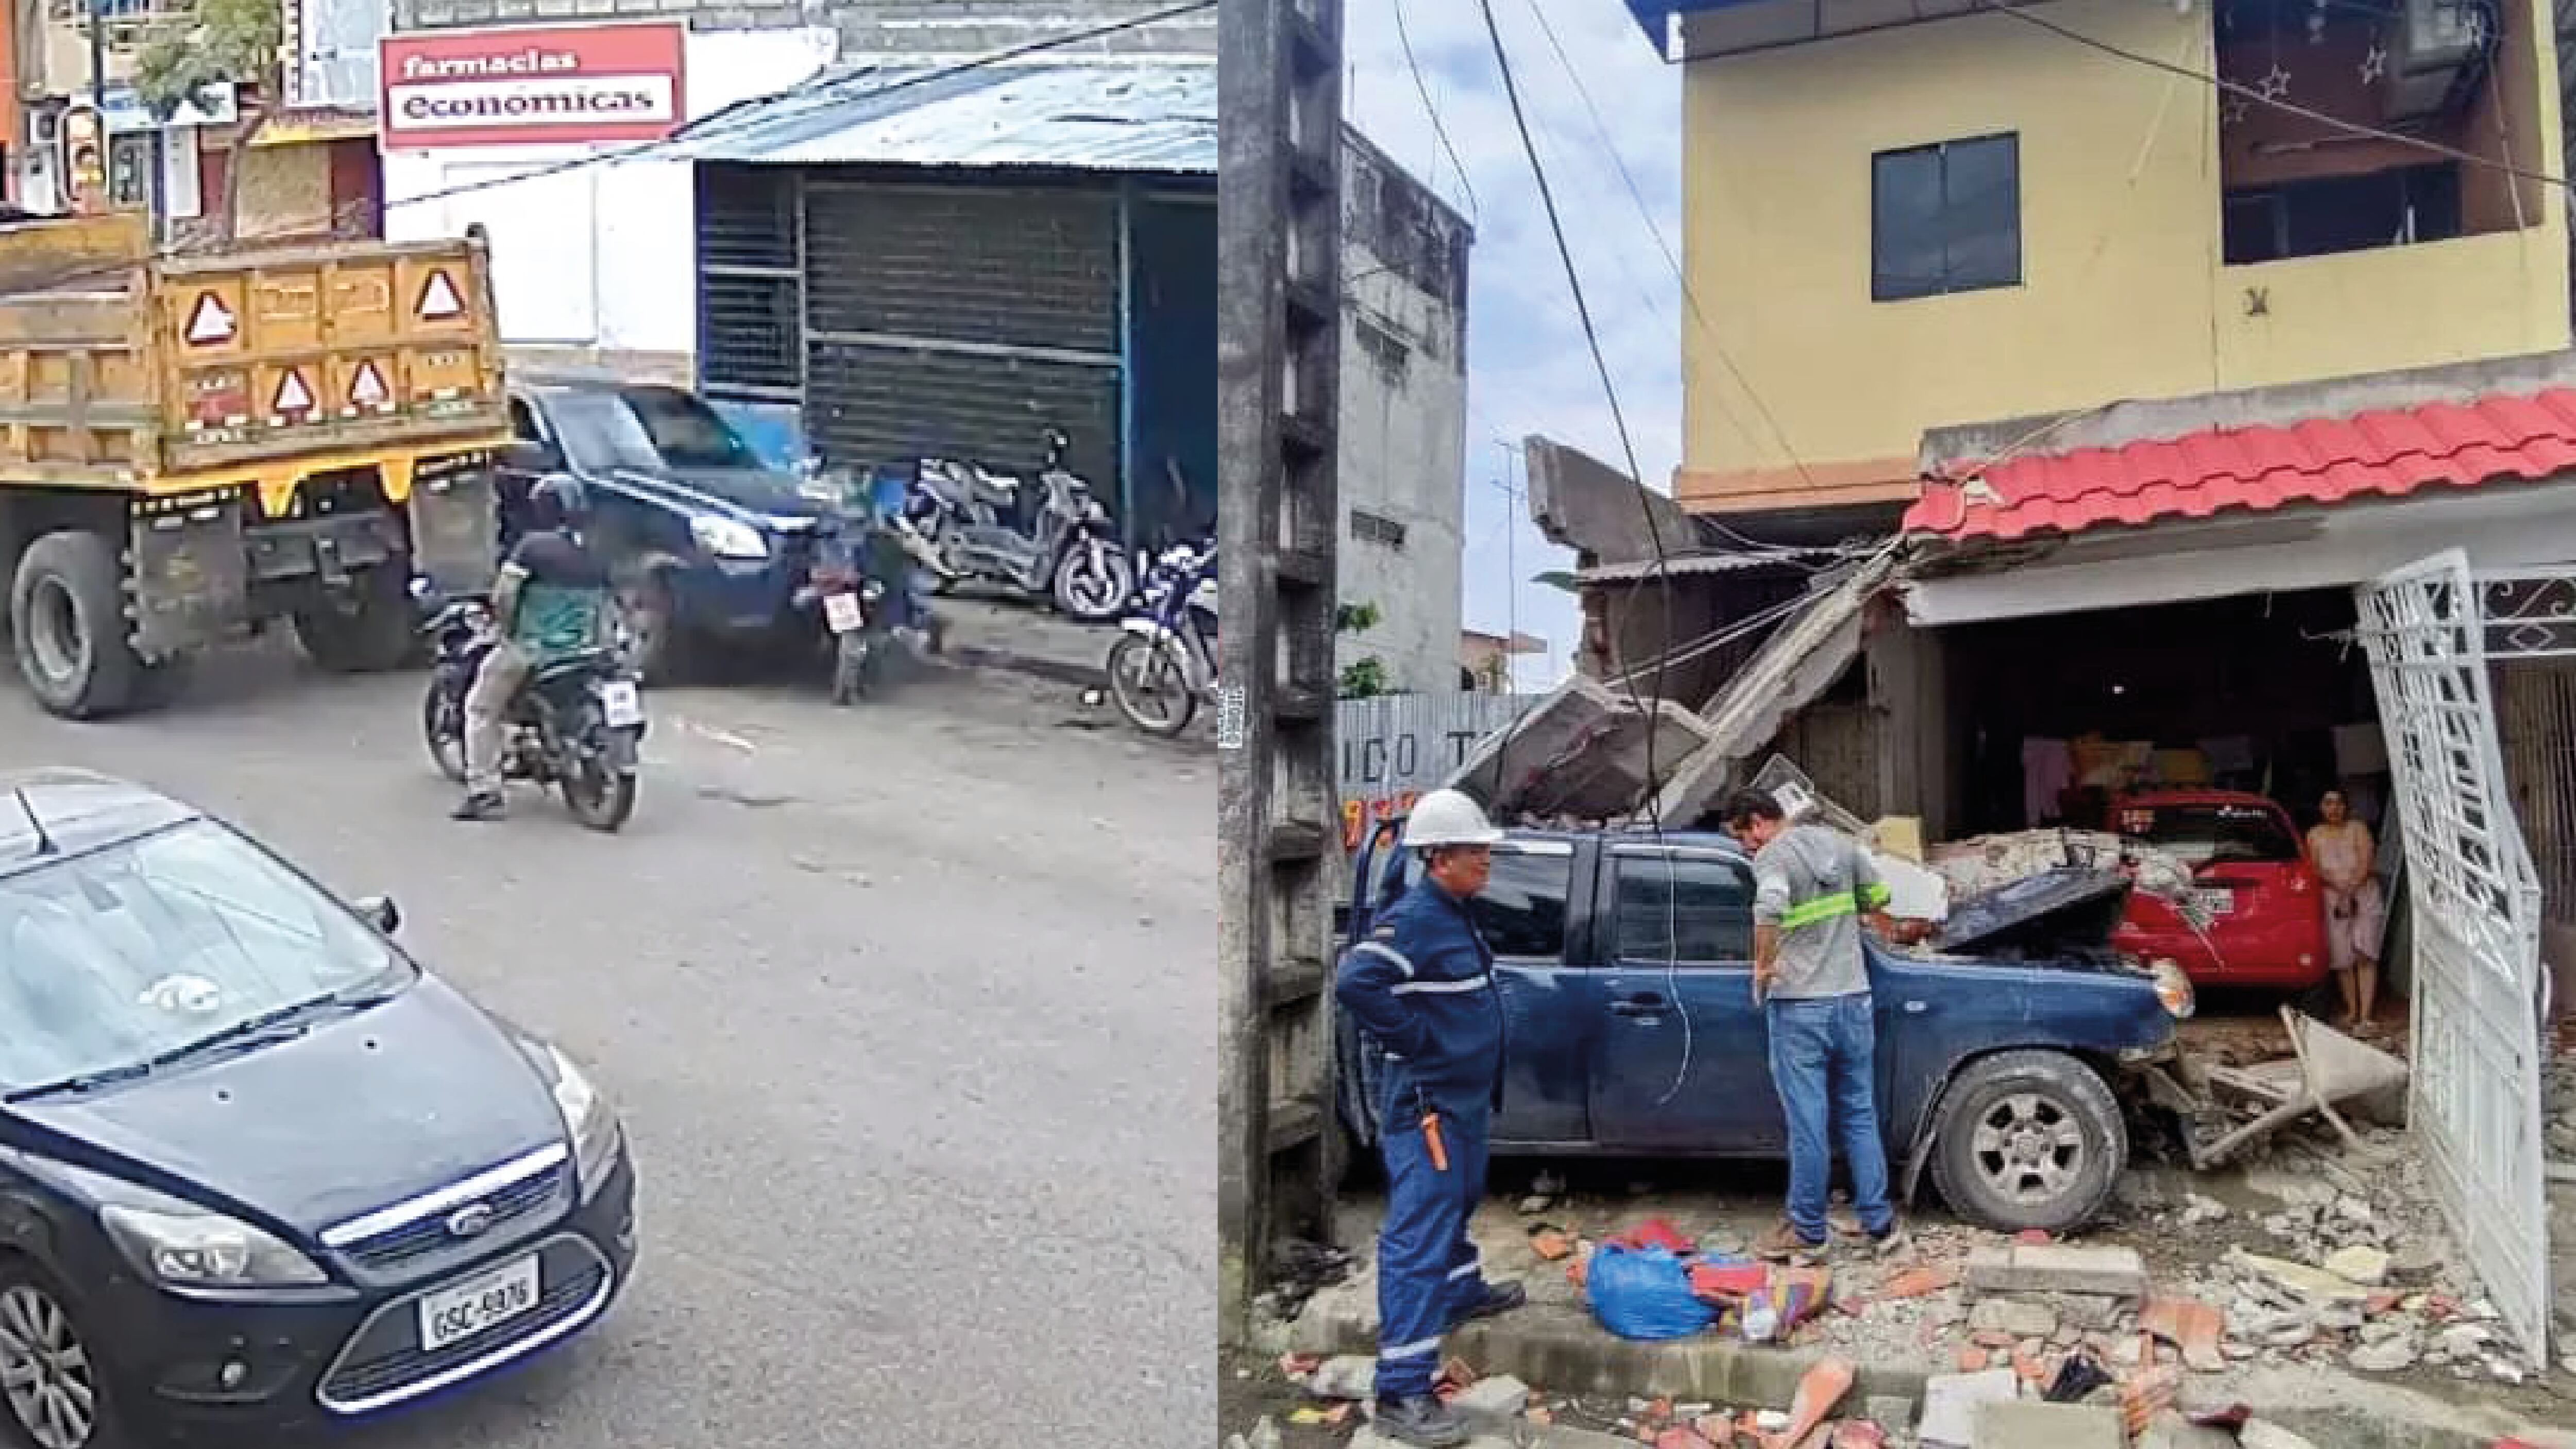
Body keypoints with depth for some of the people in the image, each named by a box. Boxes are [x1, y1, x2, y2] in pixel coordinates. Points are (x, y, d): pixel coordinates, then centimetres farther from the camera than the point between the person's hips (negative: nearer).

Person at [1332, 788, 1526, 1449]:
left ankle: (1462, 1291, 55)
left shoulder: (1455, 915, 11)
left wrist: (1484, 1090, 17)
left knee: (1456, 1205, 31)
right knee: (1418, 1240, -11)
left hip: (1464, 1097, 10)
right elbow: (1354, 982, -33)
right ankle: (1403, 1392, -11)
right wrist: (1415, 1039, -23)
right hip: (1426, 1104, -10)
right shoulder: (1413, 919, -20)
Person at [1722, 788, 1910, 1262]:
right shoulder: (1839, 844, 9)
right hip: (1853, 1000, 7)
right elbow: (1876, 894, 23)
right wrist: (1879, 920, 44)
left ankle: (1808, 1231, 11)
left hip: (1799, 1008, -6)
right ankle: (1880, 1223, 18)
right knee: (1860, 1116, 15)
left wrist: (1763, 965, -20)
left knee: (1808, 1123, 2)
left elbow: (1769, 909, -33)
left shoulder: (1774, 856, -13)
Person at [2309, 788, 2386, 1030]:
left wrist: (2351, 888, -18)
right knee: (2342, 959, 2)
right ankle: (2352, 1011, 15)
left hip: (2365, 895, -3)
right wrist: (2337, 885, -16)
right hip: (2333, 899, 3)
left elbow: (2366, 864, -8)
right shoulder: (2315, 835, 10)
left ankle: (2366, 1015, -19)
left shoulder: (2358, 829, 2)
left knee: (2364, 954, -15)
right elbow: (2316, 868, 0)